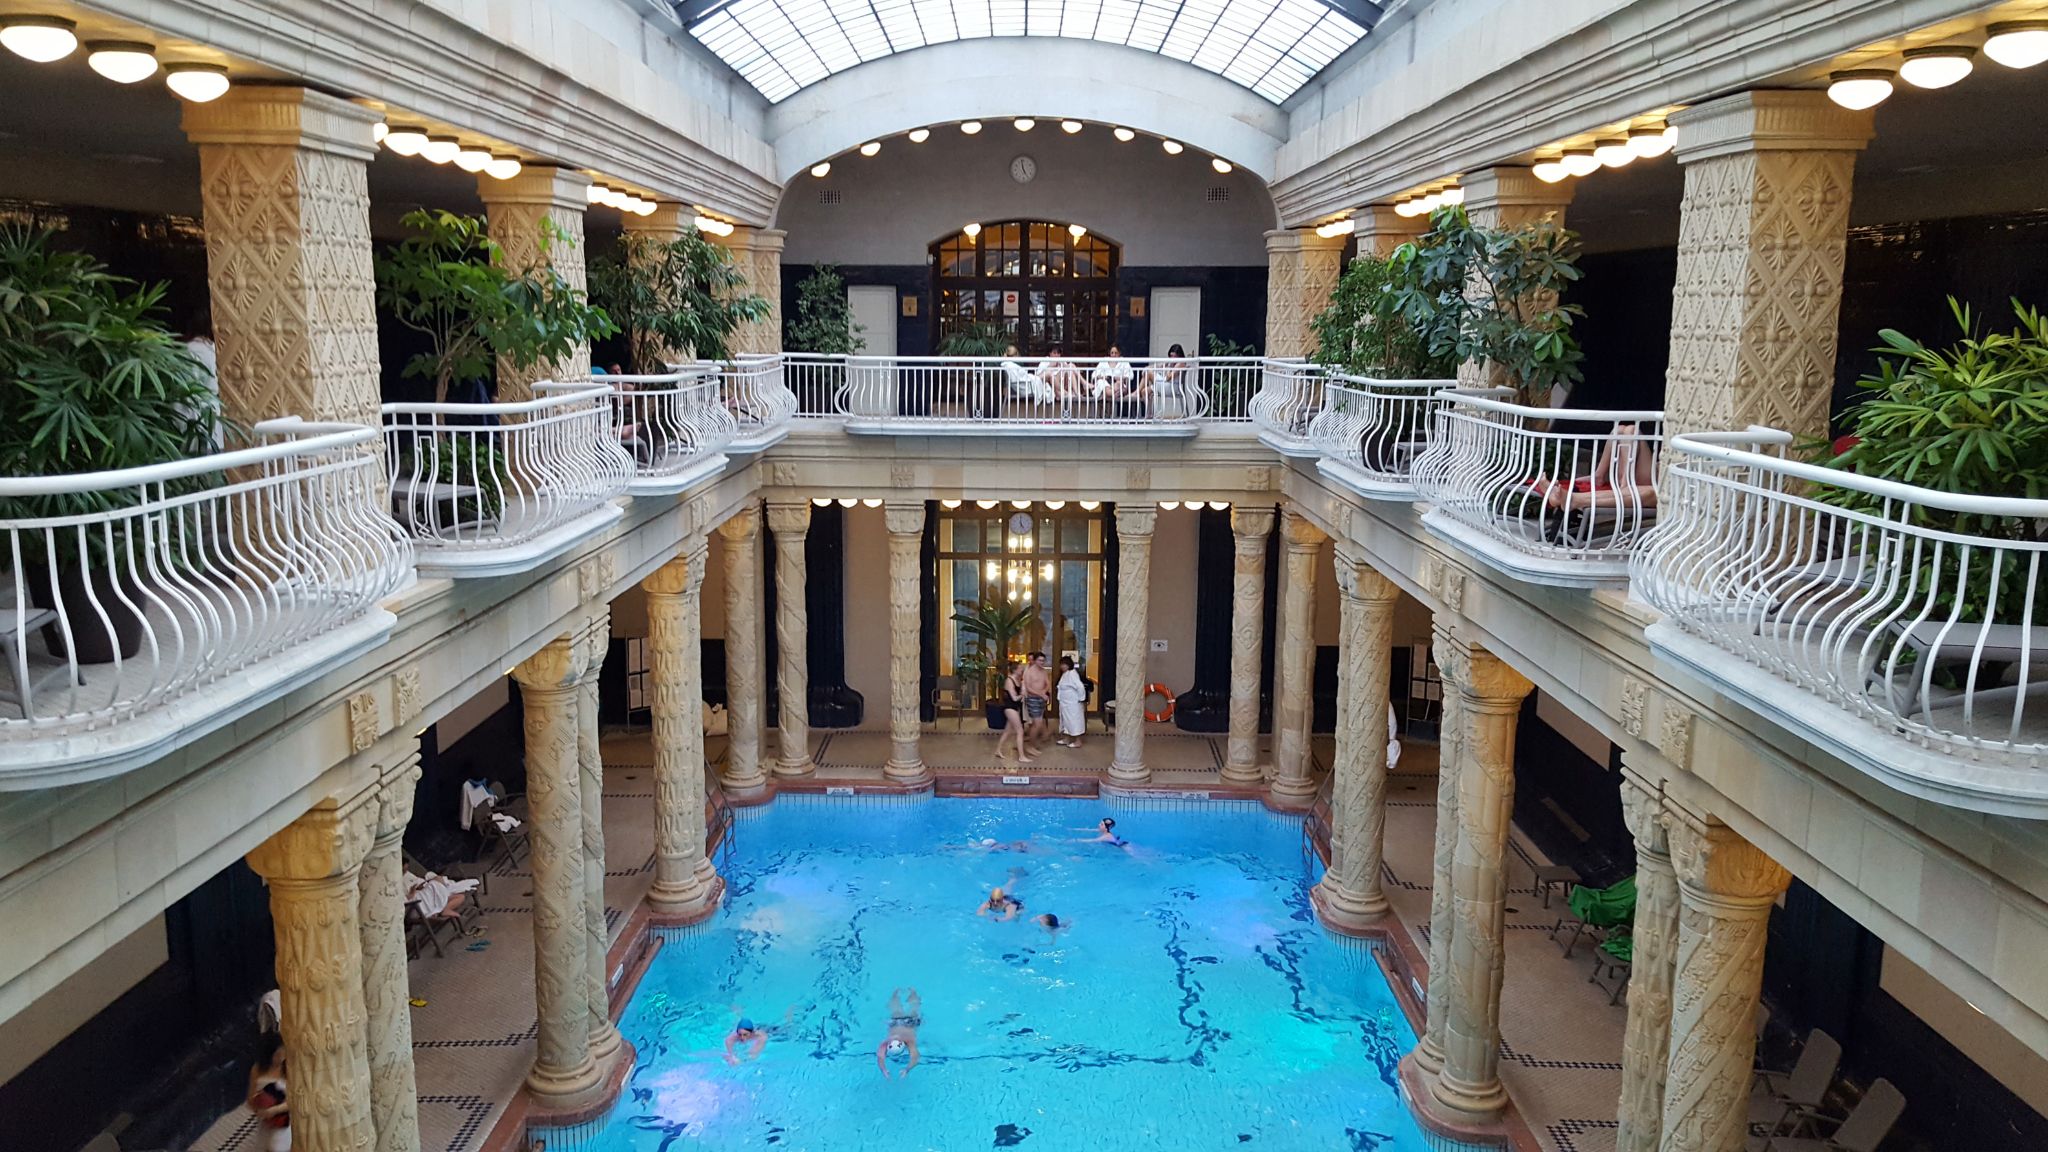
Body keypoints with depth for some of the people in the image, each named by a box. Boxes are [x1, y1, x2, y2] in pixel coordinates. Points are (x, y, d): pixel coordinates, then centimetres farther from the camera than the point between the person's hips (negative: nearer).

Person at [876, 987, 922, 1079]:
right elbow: (880, 1058, -57)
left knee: (914, 1006, 32)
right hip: (895, 1021, 1)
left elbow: (914, 1058, -59)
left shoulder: (909, 1040, -48)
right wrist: (883, 1070, -76)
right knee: (895, 1008, 34)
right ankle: (896, 992, 63)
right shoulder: (885, 1042, -45)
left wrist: (907, 1069, -75)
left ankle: (913, 992, 62)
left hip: (911, 1020, -1)